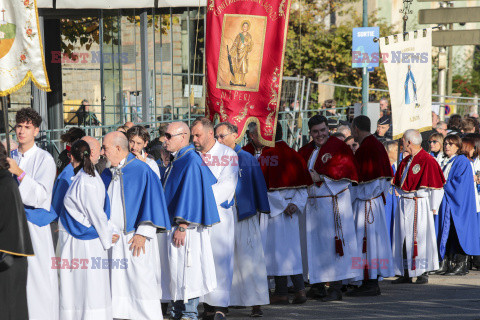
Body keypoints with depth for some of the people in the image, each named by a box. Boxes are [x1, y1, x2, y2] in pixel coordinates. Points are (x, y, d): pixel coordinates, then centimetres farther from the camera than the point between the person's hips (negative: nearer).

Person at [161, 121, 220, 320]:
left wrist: (182, 227, -22)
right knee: (175, 274, 12)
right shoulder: (177, 161, 14)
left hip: (186, 228, -10)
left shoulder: (191, 162, -15)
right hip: (172, 225, 10)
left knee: (186, 274, -6)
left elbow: (190, 195, -19)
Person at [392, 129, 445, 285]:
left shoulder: (428, 161, -10)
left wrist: (433, 208, -9)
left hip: (419, 205, -7)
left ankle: (423, 273, 2)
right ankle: (406, 273, 11)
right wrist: (403, 197, 11)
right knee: (404, 238, 6)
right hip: (404, 205, 7)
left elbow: (436, 187, -9)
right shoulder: (405, 162, 12)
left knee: (420, 238, -5)